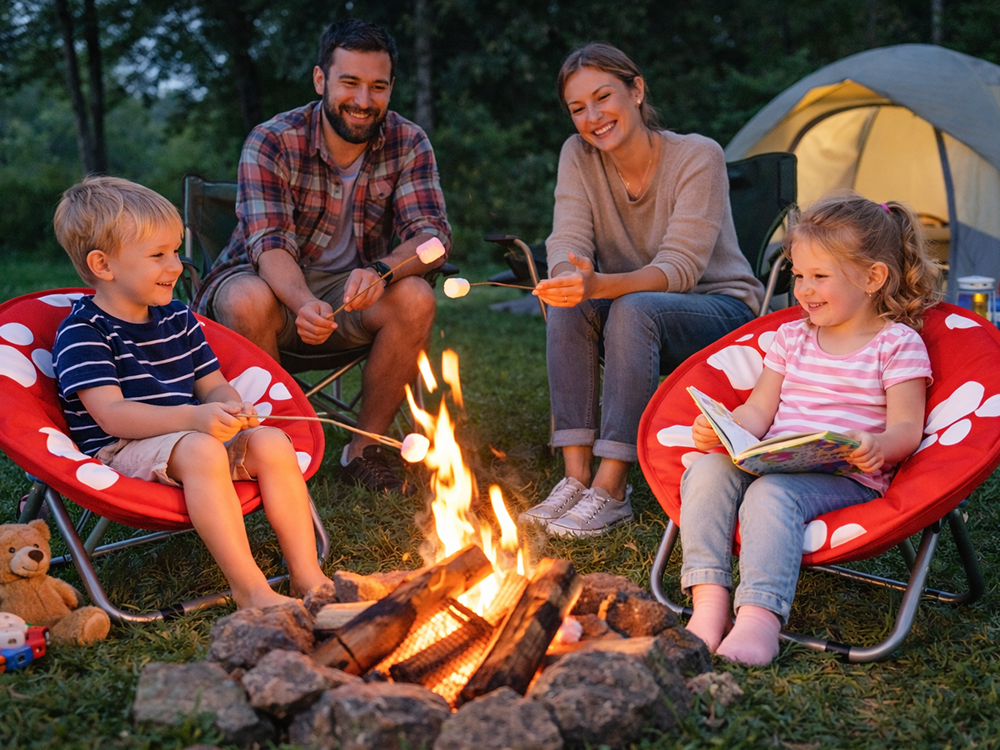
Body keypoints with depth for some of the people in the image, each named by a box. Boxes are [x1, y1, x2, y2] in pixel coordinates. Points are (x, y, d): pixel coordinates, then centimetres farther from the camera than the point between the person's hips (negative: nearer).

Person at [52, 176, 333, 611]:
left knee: (272, 442, -16)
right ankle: (248, 587, -34)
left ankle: (306, 572, -16)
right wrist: (194, 417, -34)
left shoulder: (177, 318, 14)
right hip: (121, 452, -7)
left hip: (195, 439, 7)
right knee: (201, 450, -36)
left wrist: (231, 407, -11)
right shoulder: (83, 331, -9)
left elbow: (213, 385, 16)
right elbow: (111, 414, -21)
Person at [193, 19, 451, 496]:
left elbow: (431, 233, -18)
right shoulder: (272, 142, -16)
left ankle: (364, 448, -10)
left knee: (416, 299, -28)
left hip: (352, 291, 2)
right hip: (272, 280, -2)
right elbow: (270, 244, -26)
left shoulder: (408, 144, -8)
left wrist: (381, 271, -42)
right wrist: (305, 304, -49)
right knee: (249, 302, -36)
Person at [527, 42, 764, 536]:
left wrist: (601, 285, -47)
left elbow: (680, 268, -28)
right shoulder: (578, 157, -7)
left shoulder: (698, 157, -20)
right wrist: (568, 281, -42)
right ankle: (577, 478, -24)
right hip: (637, 320, 4)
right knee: (569, 307, -27)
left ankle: (610, 490, -32)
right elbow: (567, 245, -16)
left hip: (724, 310, -4)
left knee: (634, 309, -35)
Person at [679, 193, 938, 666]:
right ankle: (709, 599, -31)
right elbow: (758, 412, 16)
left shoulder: (898, 343, 5)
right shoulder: (791, 337, 21)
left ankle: (760, 617, -42)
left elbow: (907, 428, -3)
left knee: (771, 494, -36)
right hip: (773, 462, 5)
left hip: (847, 478, -5)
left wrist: (878, 446, -27)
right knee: (707, 470, -25)